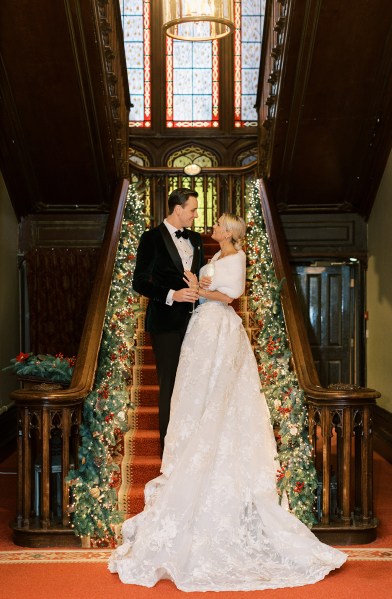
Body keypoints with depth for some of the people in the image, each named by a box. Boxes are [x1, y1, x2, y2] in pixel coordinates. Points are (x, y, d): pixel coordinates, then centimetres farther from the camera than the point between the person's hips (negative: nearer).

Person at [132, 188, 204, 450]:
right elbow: (140, 282, -10)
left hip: (193, 320, 6)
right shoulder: (152, 238, -6)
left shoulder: (195, 239, 14)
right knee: (170, 385, 2)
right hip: (167, 323, -5)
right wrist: (172, 295, -21)